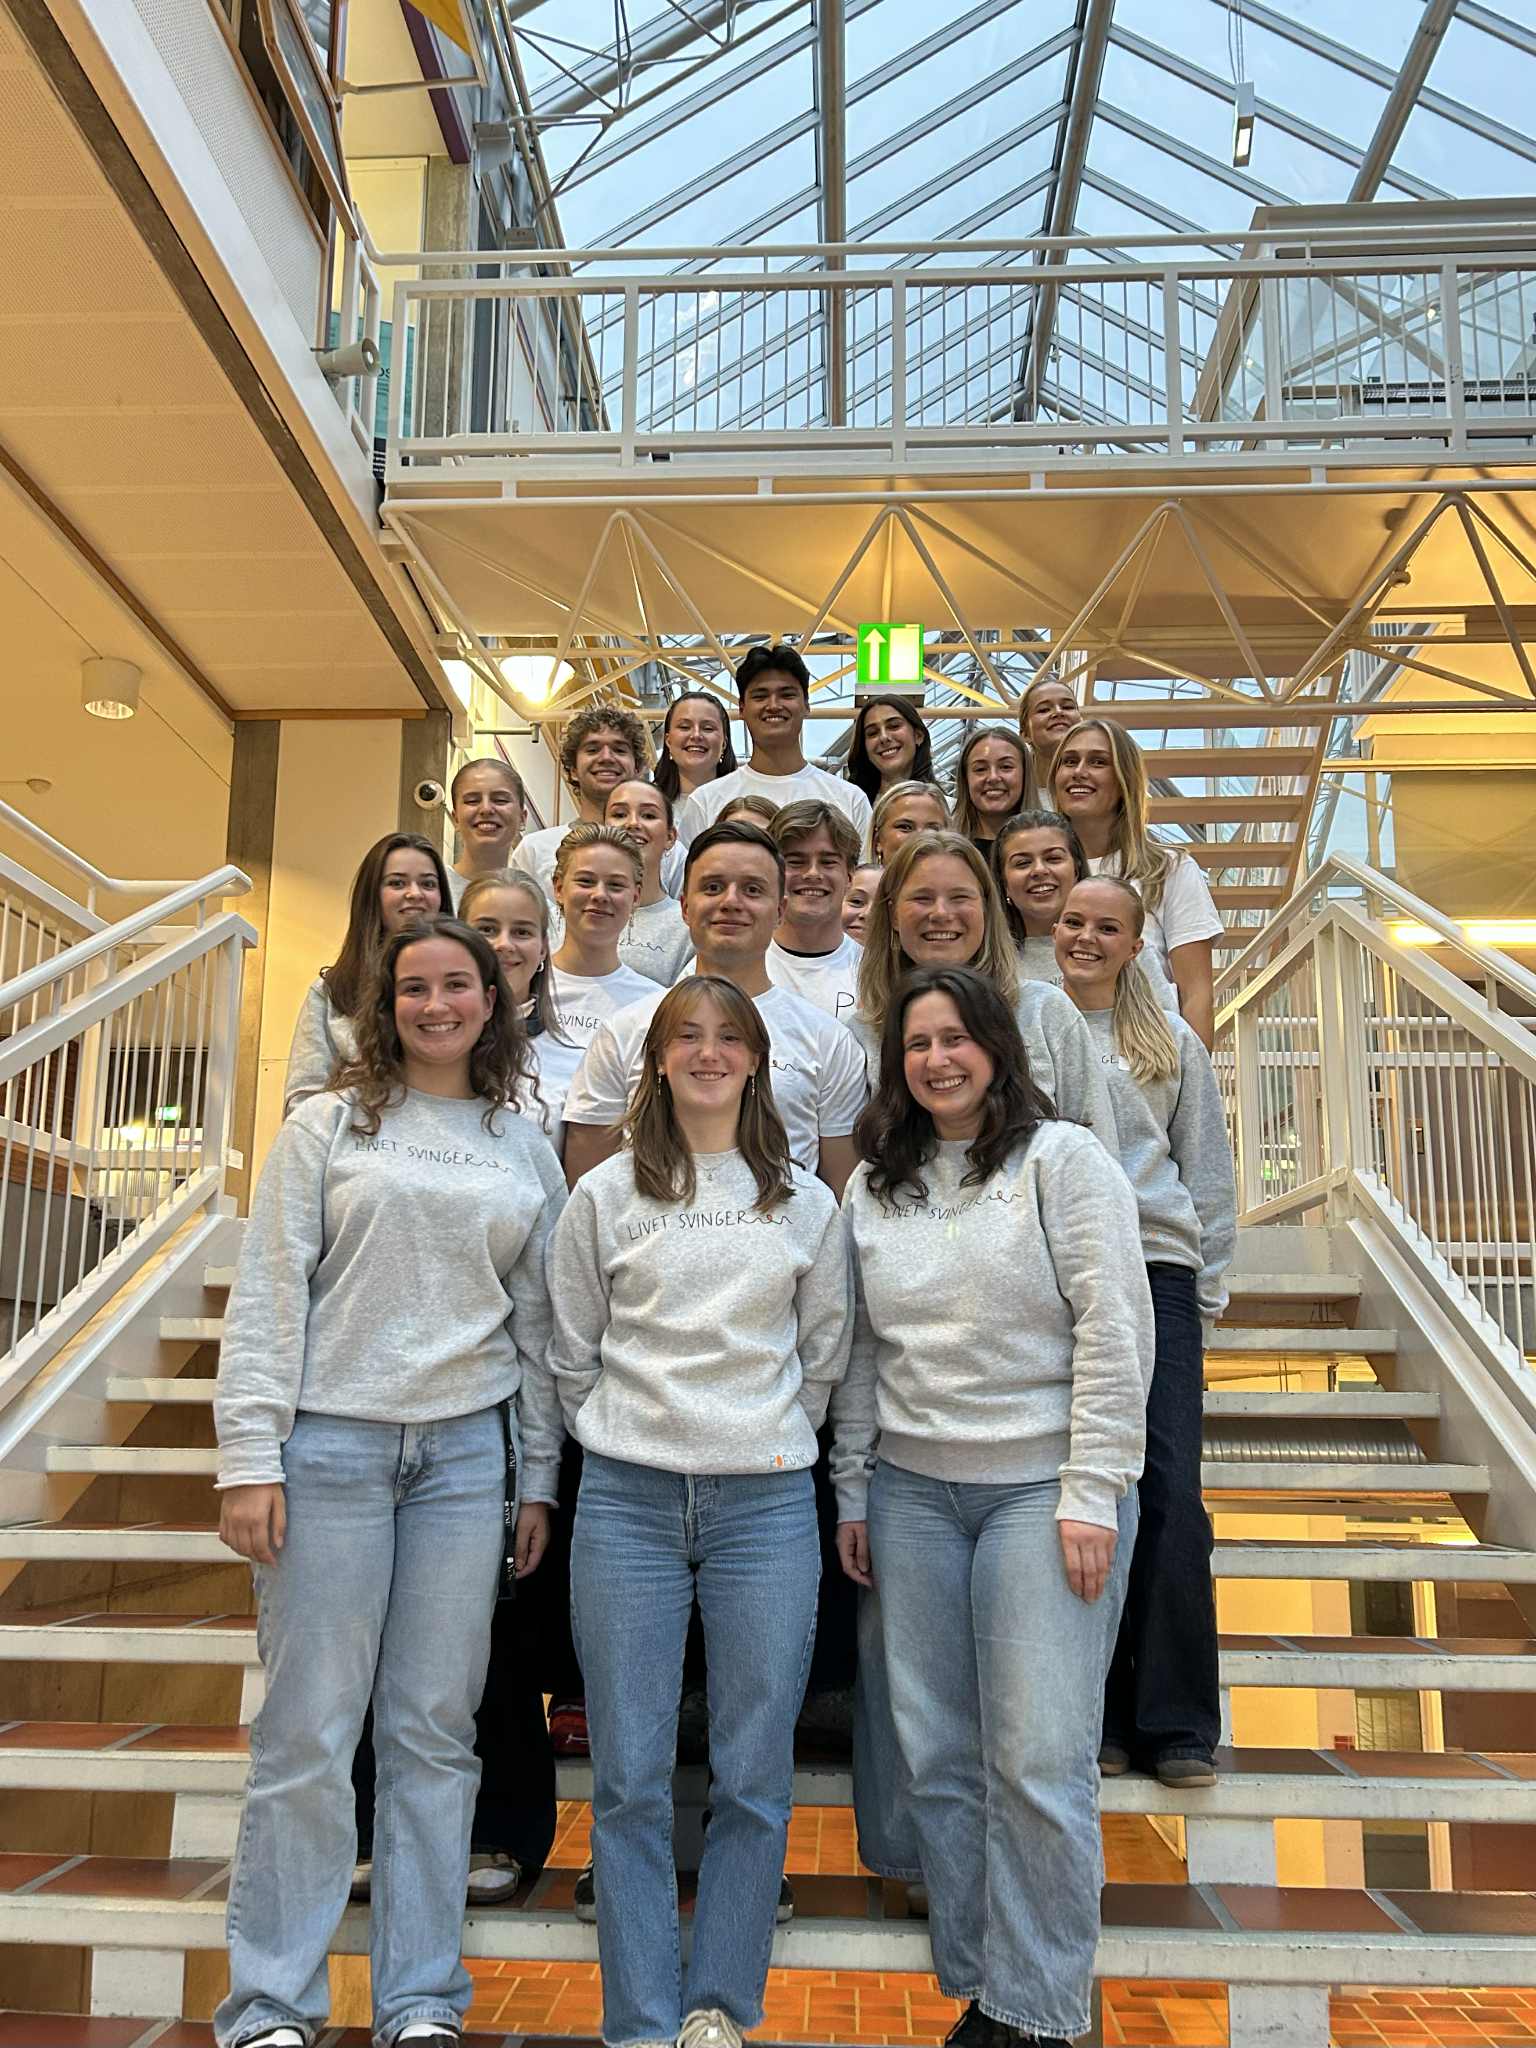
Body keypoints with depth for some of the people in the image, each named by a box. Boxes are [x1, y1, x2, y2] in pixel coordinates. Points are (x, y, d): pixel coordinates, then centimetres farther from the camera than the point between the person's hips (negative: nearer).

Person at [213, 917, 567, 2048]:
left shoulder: (527, 1150, 11)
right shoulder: (331, 1126, 3)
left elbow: (539, 1323, 12)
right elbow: (268, 1294, -1)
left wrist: (538, 1477, 9)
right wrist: (249, 1456, -8)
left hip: (467, 1453, 2)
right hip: (332, 1444, -2)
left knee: (435, 1730, 7)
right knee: (309, 1730, 1)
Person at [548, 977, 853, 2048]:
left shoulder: (806, 1202, 8)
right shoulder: (606, 1195, 6)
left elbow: (825, 1357, 14)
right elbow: (572, 1350, 10)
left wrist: (770, 1445, 10)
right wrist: (627, 1443, 9)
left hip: (766, 1504, 1)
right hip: (628, 1504, 0)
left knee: (755, 1775, 4)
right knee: (631, 1777, 3)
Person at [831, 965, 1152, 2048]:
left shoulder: (1064, 1158, -4)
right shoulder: (874, 1185, 11)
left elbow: (1116, 1333, -9)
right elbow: (861, 1352, 14)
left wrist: (1092, 1496, -12)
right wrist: (851, 1492, 12)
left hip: (1042, 1489, -4)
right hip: (913, 1492, 5)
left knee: (1040, 1763, -4)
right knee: (939, 1758, 8)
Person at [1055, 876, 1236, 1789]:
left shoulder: (1173, 1043, 15)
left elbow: (1210, 1177, 16)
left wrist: (1207, 1300, 9)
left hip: (1156, 1272, 1)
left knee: (1172, 1497, -6)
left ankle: (1178, 1722, 5)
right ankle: (1095, 1715, 12)